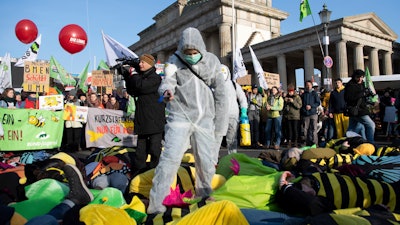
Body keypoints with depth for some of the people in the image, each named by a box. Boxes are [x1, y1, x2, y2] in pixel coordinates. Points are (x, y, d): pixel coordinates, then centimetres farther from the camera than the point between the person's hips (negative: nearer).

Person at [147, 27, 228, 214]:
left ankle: (204, 197, 29)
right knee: (170, 158, -11)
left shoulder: (212, 61, 5)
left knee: (207, 162, 6)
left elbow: (220, 94, 7)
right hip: (180, 116, -2)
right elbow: (167, 81, -12)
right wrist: (166, 91, -37)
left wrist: (219, 124, 5)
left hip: (205, 118, 2)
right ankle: (155, 204, -3)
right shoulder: (174, 61, 2)